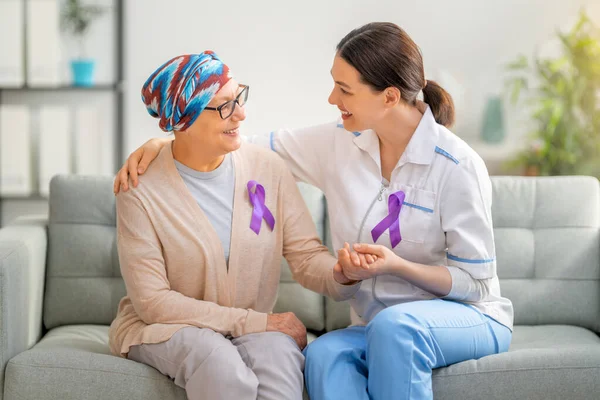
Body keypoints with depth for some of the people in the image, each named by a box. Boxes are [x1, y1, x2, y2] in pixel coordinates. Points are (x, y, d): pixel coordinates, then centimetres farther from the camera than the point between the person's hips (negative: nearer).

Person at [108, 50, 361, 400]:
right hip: (165, 327, -2)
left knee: (278, 355, -33)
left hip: (257, 327, 2)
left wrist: (341, 273, -28)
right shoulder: (141, 191, -12)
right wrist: (253, 322, -18)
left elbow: (306, 254, -3)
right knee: (223, 368, -34)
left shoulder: (269, 168, -3)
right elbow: (152, 301, -13)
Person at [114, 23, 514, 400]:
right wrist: (164, 142, -4)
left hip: (470, 318, -4)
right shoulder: (341, 143, 0)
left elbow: (476, 281, -10)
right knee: (323, 355, -31)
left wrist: (396, 265, -25)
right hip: (378, 324, 4)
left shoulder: (458, 165, -16)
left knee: (395, 325, -39)